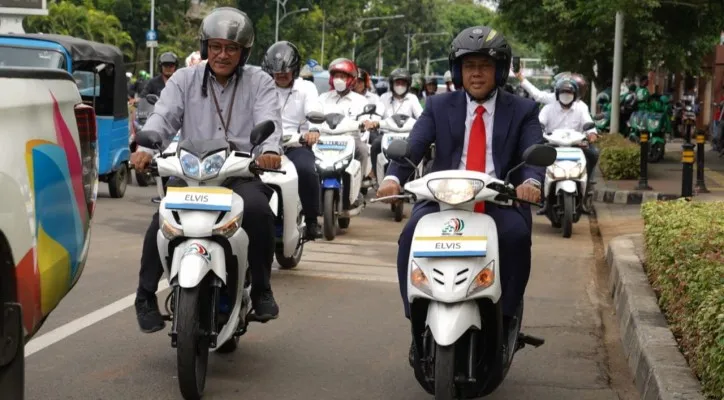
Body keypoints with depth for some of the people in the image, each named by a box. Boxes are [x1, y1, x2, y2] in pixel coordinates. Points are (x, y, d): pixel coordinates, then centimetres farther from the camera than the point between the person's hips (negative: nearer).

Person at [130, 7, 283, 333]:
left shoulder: (259, 82, 9)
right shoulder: (184, 80, 13)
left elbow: (269, 120, -8)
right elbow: (163, 117, -2)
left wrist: (269, 150, -32)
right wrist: (146, 148, -24)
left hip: (242, 174, -1)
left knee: (258, 211, -32)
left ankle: (261, 289, -11)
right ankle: (146, 295, -7)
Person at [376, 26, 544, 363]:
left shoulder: (522, 111, 9)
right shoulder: (439, 106, 11)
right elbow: (414, 145, -4)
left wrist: (531, 181, -32)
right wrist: (393, 176, -26)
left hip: (501, 201, -1)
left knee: (517, 235, -32)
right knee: (411, 234, -27)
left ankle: (504, 321, -17)